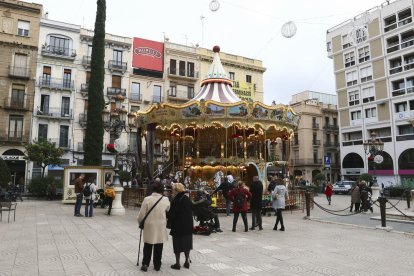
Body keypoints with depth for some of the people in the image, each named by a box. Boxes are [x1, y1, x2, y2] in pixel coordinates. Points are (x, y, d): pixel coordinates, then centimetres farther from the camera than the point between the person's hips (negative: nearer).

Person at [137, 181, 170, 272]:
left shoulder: (147, 199, -14)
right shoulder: (165, 200, -9)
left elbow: (141, 215, -9)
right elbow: (168, 211, 4)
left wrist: (140, 222, 10)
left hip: (149, 226, -1)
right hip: (161, 227, 1)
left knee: (147, 246, 15)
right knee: (158, 247, 14)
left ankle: (145, 264, 15)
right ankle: (157, 265, 23)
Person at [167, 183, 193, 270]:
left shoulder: (176, 201, -17)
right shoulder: (187, 199, 5)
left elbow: (172, 214, -18)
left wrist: (168, 223, -3)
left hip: (178, 227, -7)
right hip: (188, 226, 7)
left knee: (178, 244, 5)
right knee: (187, 243, 16)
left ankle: (177, 263, 13)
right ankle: (187, 261, 24)